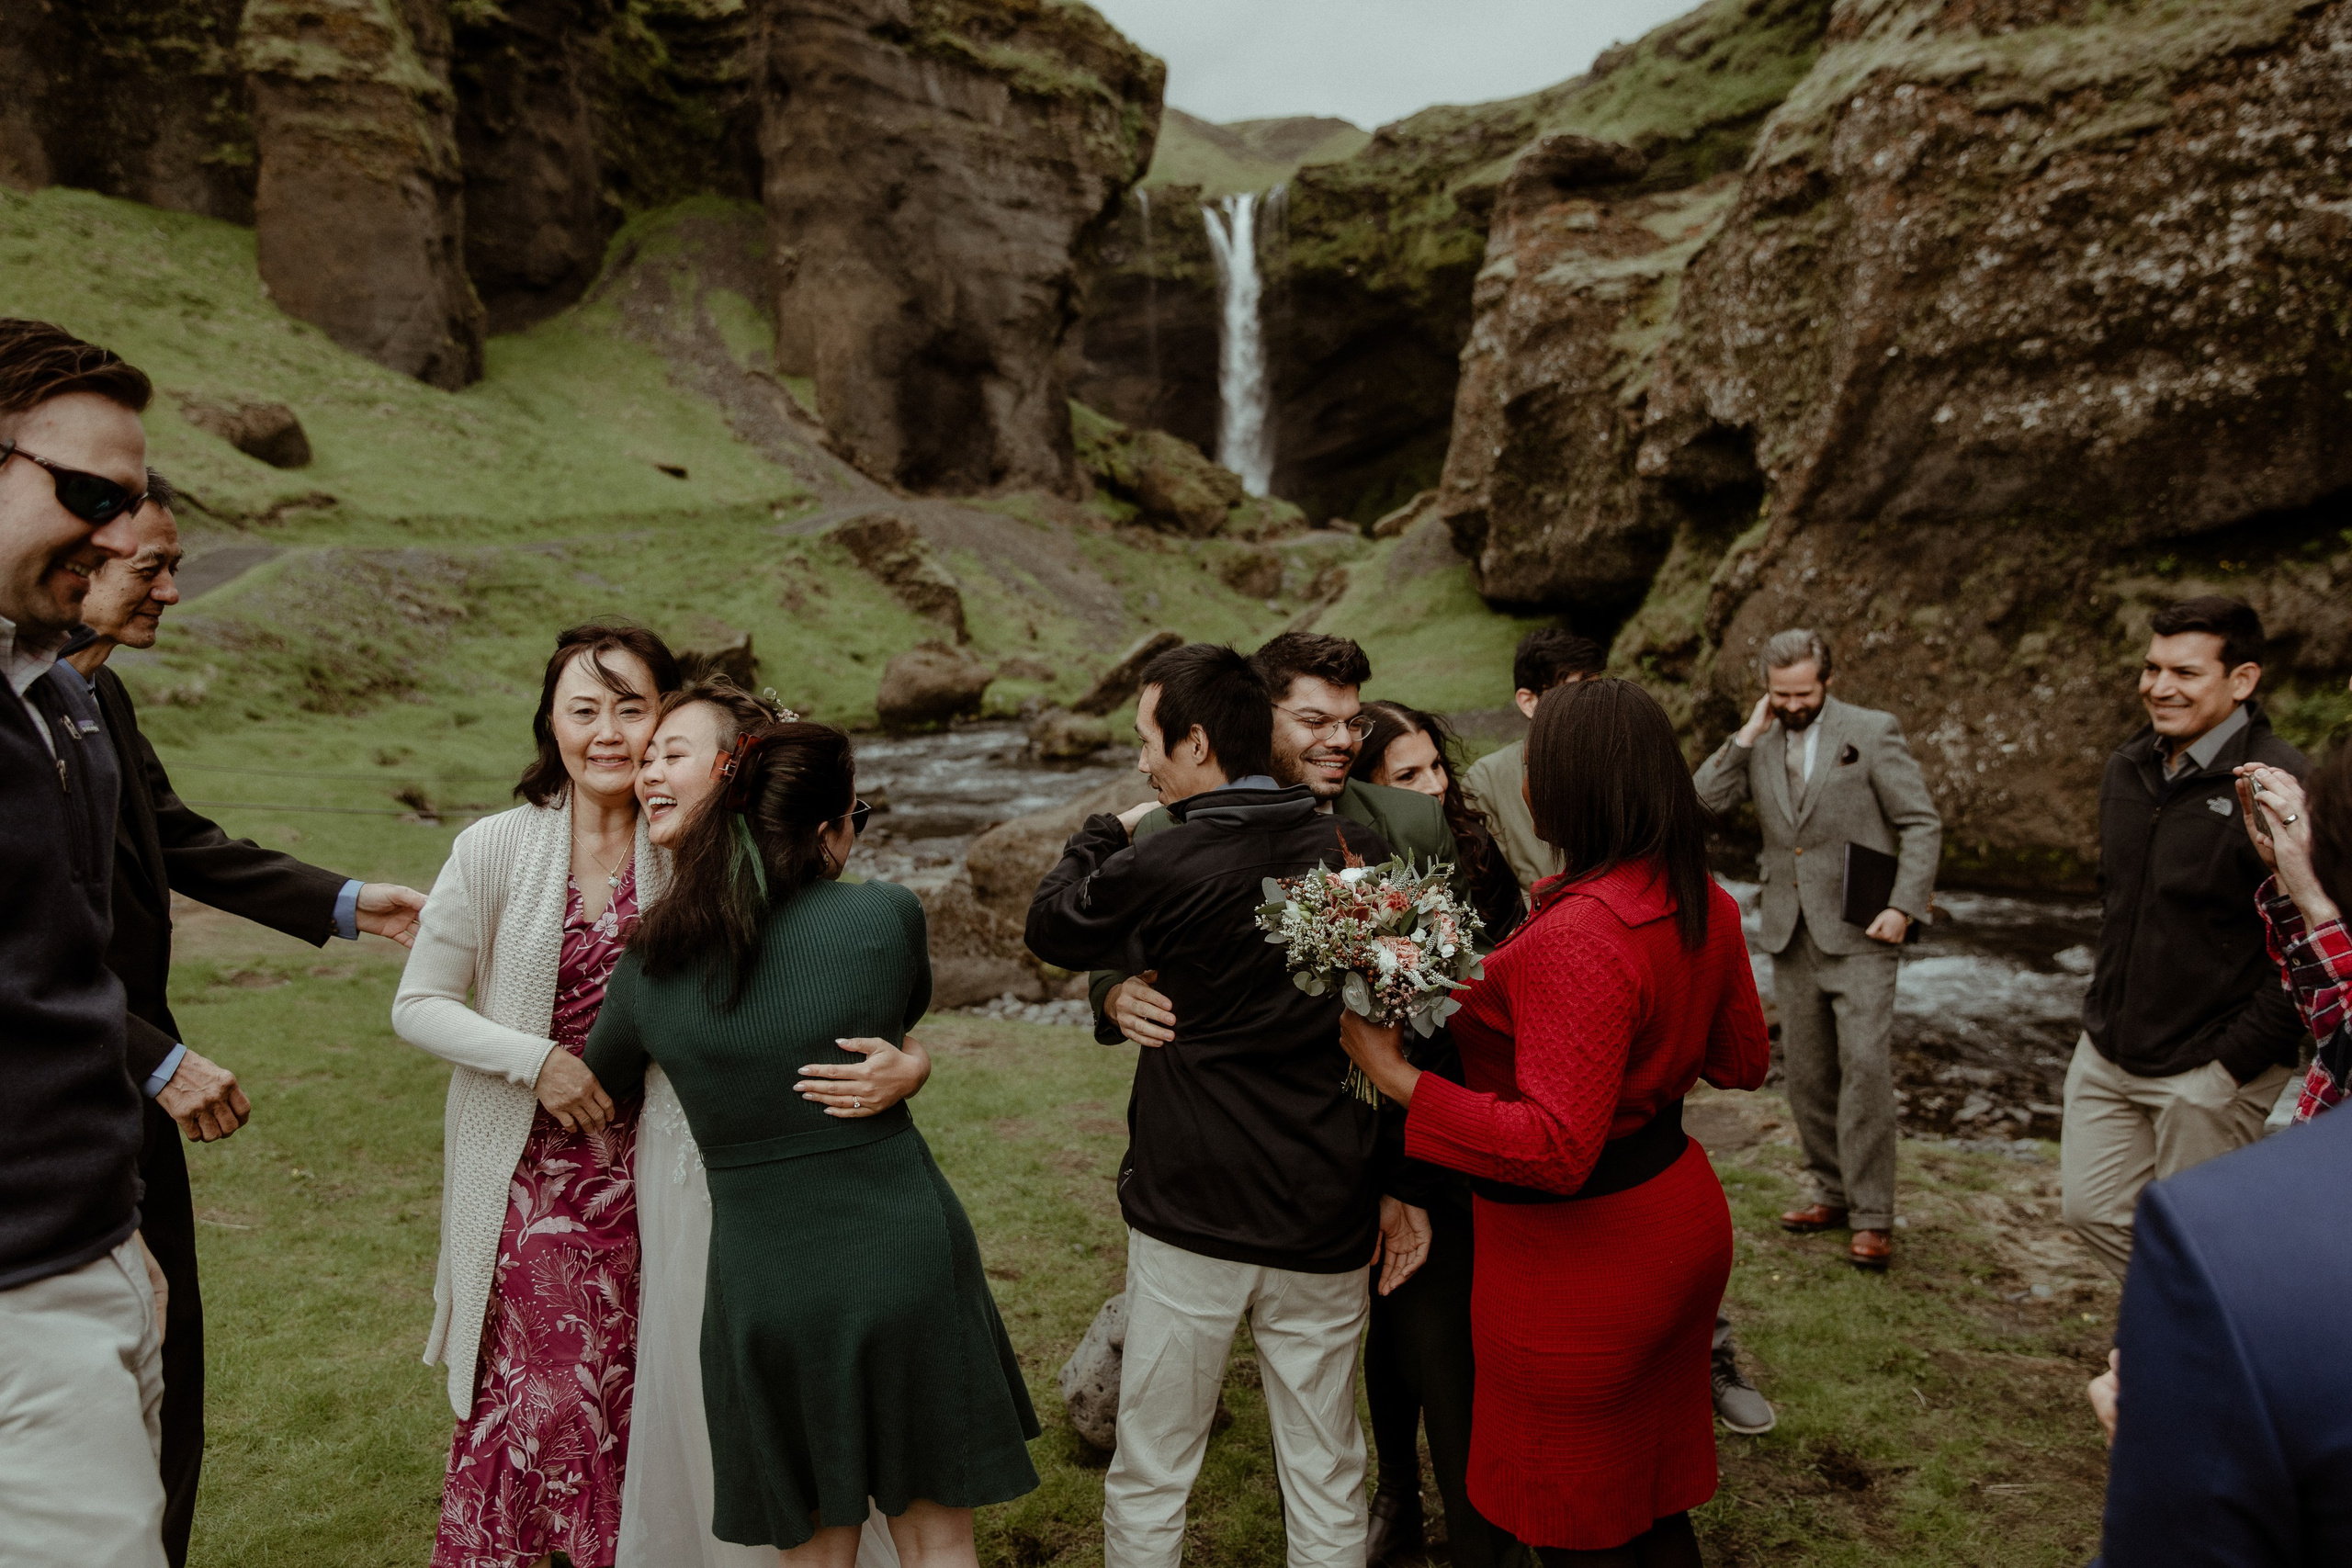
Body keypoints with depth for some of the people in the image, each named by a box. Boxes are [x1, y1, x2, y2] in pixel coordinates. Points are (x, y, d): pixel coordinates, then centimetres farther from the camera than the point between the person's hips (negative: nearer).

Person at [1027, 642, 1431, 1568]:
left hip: (1190, 1220, -3)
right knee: (1327, 1489, 18)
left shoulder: (1156, 869, -16)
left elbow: (1048, 923, 4)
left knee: (1149, 1484, 16)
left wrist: (1108, 830, 18)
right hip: (1327, 1221, 4)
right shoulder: (1359, 852, -4)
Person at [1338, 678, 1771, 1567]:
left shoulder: (1577, 940, -31)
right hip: (1679, 1216, 9)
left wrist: (1395, 1077, -29)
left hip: (1577, 1258, -9)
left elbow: (1557, 1147, -33)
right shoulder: (1704, 903, -2)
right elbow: (1742, 1062, 10)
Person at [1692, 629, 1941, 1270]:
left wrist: (1904, 906, -14)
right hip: (1790, 930, 5)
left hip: (1858, 931, -4)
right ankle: (1832, 1191, 25)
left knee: (1865, 1065, -10)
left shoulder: (1872, 732, -4)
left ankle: (1871, 1216, -1)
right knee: (1807, 1069, 11)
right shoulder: (1760, 742, 7)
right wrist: (1748, 734, -9)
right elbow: (1702, 801, -4)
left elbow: (1923, 824, -4)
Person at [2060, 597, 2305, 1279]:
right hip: (2105, 1055, 7)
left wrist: (2236, 1062, -18)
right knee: (2092, 1210, 13)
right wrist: (2105, 1007, 15)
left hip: (2206, 1073, -7)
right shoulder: (2127, 768, 6)